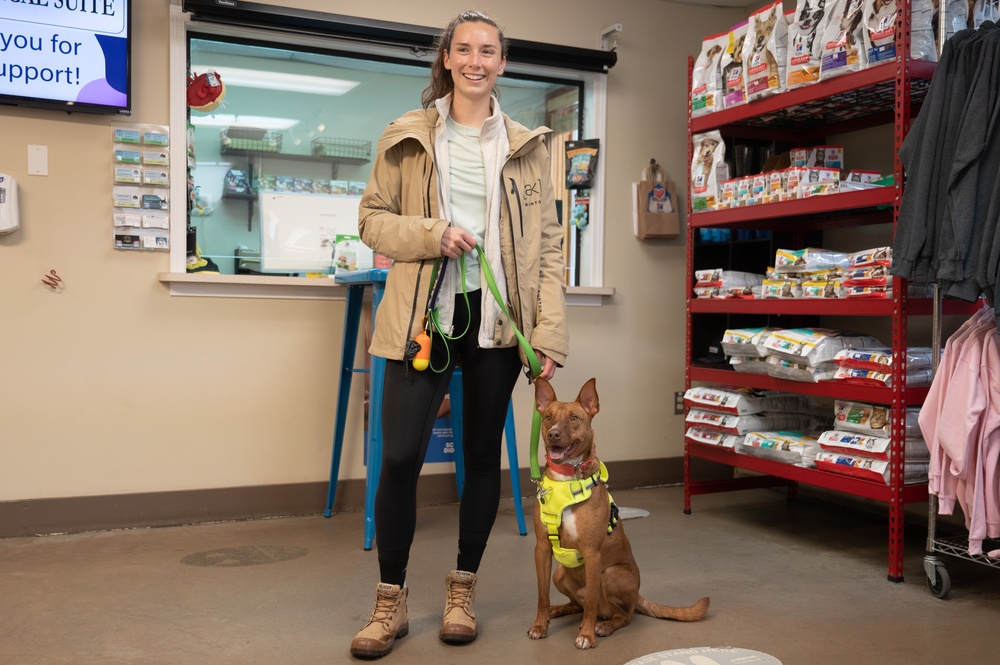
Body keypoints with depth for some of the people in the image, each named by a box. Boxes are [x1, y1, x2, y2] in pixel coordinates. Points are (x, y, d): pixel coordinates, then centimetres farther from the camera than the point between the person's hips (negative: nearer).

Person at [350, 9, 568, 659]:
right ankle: (391, 603, 13)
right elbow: (372, 218, 6)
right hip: (424, 316, -1)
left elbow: (548, 245, 5)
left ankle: (463, 590, 26)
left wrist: (550, 333, -5)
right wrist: (432, 234, -13)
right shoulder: (407, 136, 7)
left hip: (498, 317, 1)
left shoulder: (528, 147, 9)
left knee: (483, 453, 9)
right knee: (399, 457, -5)